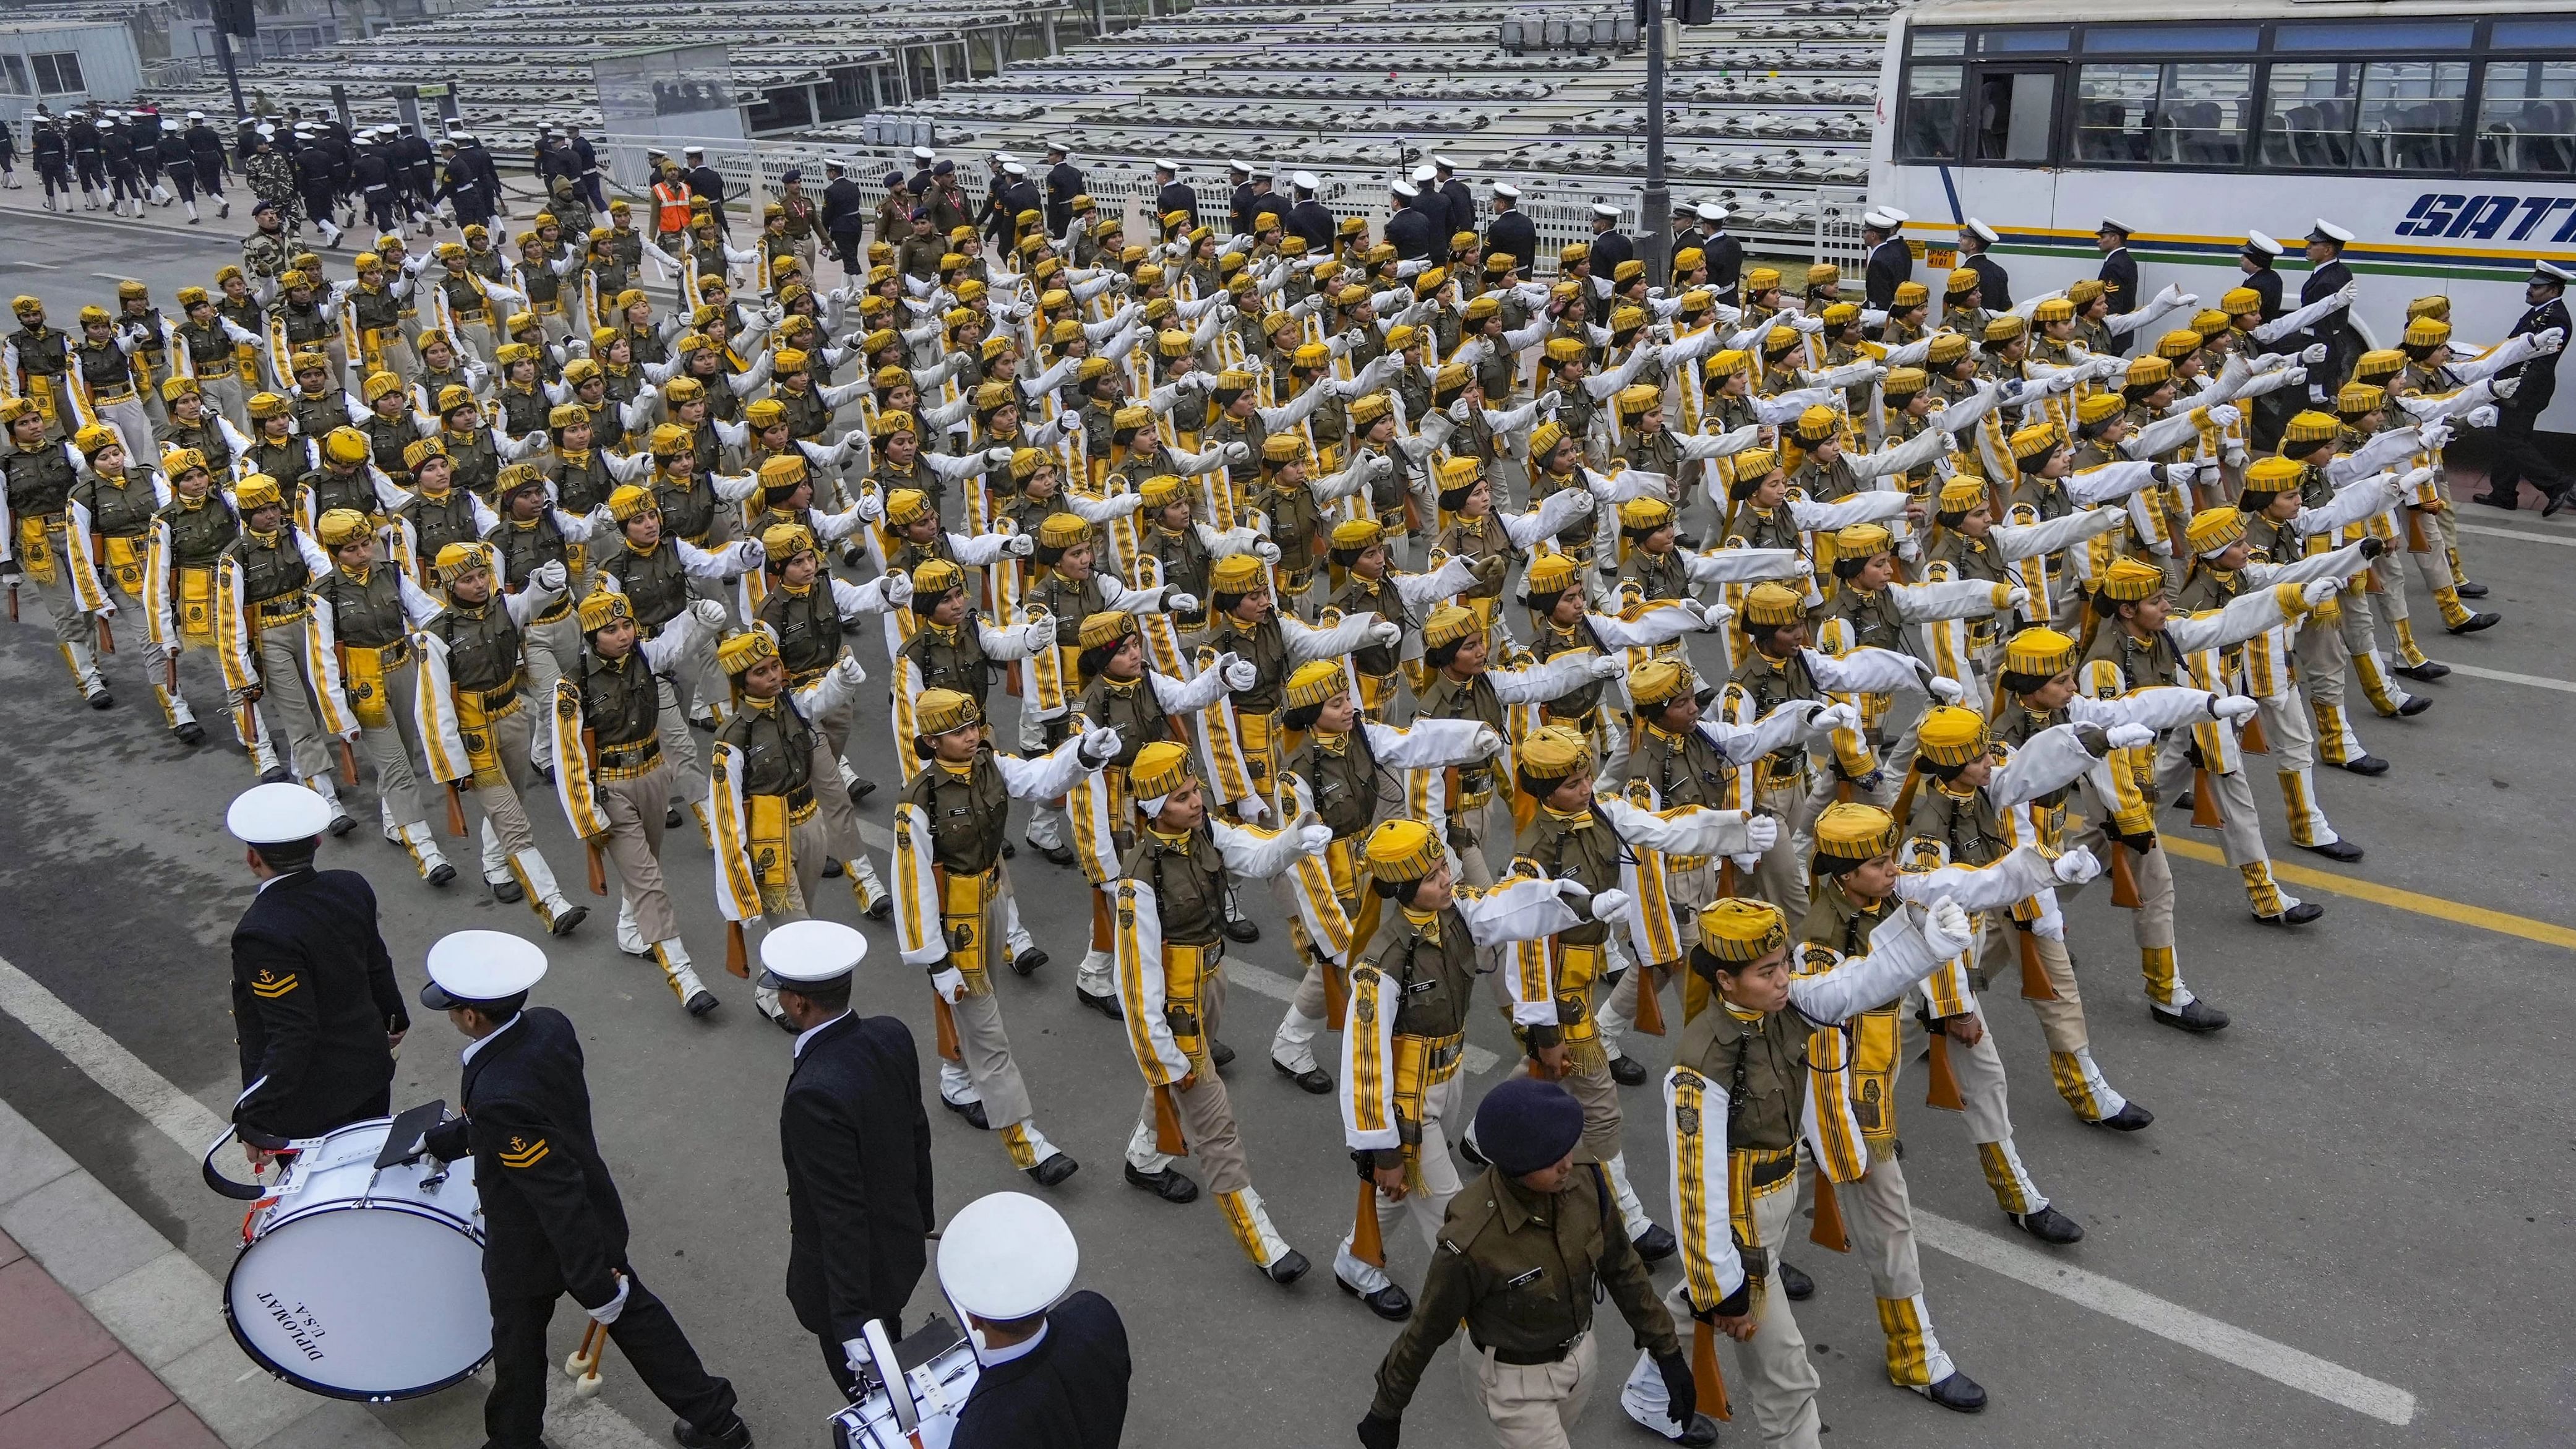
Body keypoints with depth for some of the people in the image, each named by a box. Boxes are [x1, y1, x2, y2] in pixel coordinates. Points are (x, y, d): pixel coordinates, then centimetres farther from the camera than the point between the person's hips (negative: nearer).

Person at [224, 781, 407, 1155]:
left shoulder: (264, 933, -29)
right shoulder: (352, 888, -8)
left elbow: (291, 1036, -29)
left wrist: (253, 1119, -22)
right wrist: (394, 1019, 26)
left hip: (307, 1104, -7)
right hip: (370, 1074, 7)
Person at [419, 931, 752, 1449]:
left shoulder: (498, 1095, -38)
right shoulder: (549, 1025, -15)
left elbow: (558, 1195, -33)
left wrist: (595, 1286, -24)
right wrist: (446, 1139, 13)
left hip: (529, 1249, -7)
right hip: (597, 1218, 7)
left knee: (518, 1349, 21)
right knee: (636, 1316, 23)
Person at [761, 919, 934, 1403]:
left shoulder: (814, 1093, -34)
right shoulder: (892, 1036, -11)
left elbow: (841, 1213, -29)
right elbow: (918, 1138, 3)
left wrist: (852, 1317, -22)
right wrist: (921, 1220, 18)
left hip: (851, 1272, -7)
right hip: (902, 1248, 7)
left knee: (865, 1390, 17)